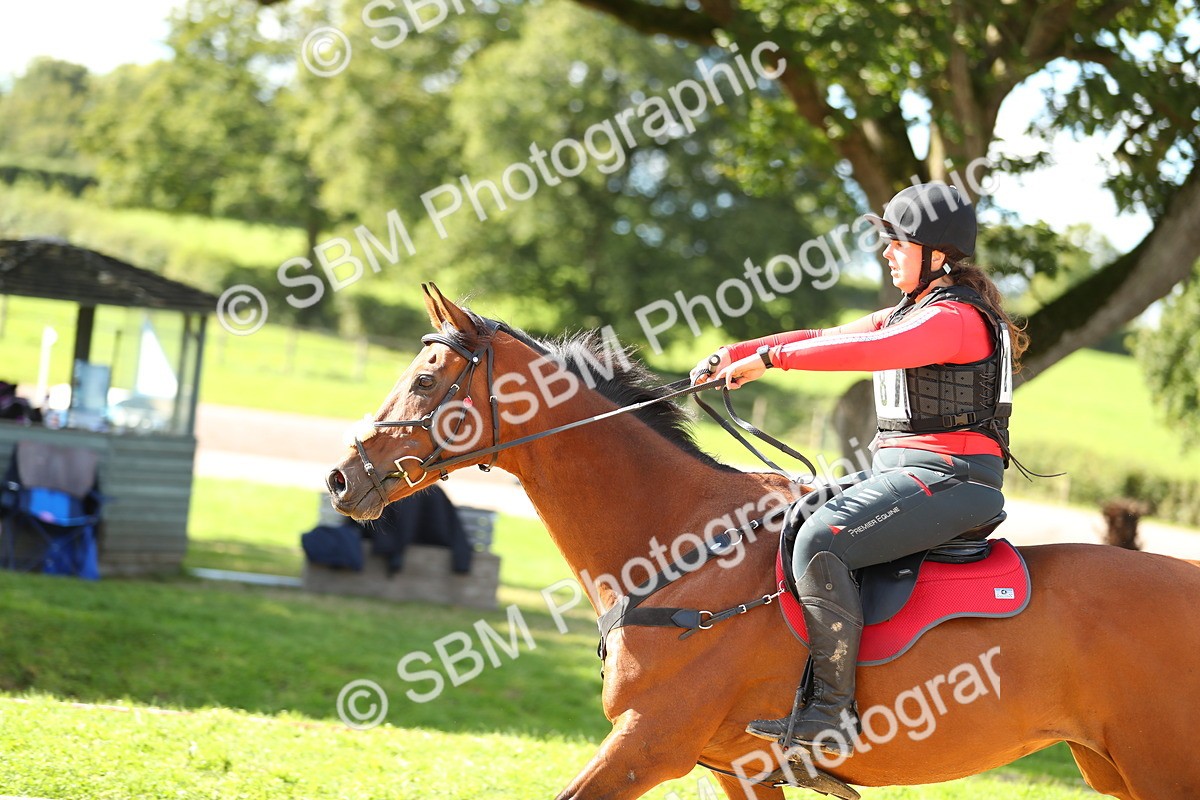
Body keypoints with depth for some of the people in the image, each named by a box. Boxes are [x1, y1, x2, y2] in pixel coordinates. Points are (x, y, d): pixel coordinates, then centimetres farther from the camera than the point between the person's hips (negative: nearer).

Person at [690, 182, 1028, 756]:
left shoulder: (956, 318, -12)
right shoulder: (908, 314, 20)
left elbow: (868, 351, -27)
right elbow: (822, 338, 15)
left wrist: (770, 357, -26)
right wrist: (733, 354, 4)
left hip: (947, 476, -11)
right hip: (901, 470, 11)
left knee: (820, 539, -29)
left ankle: (831, 712, -30)